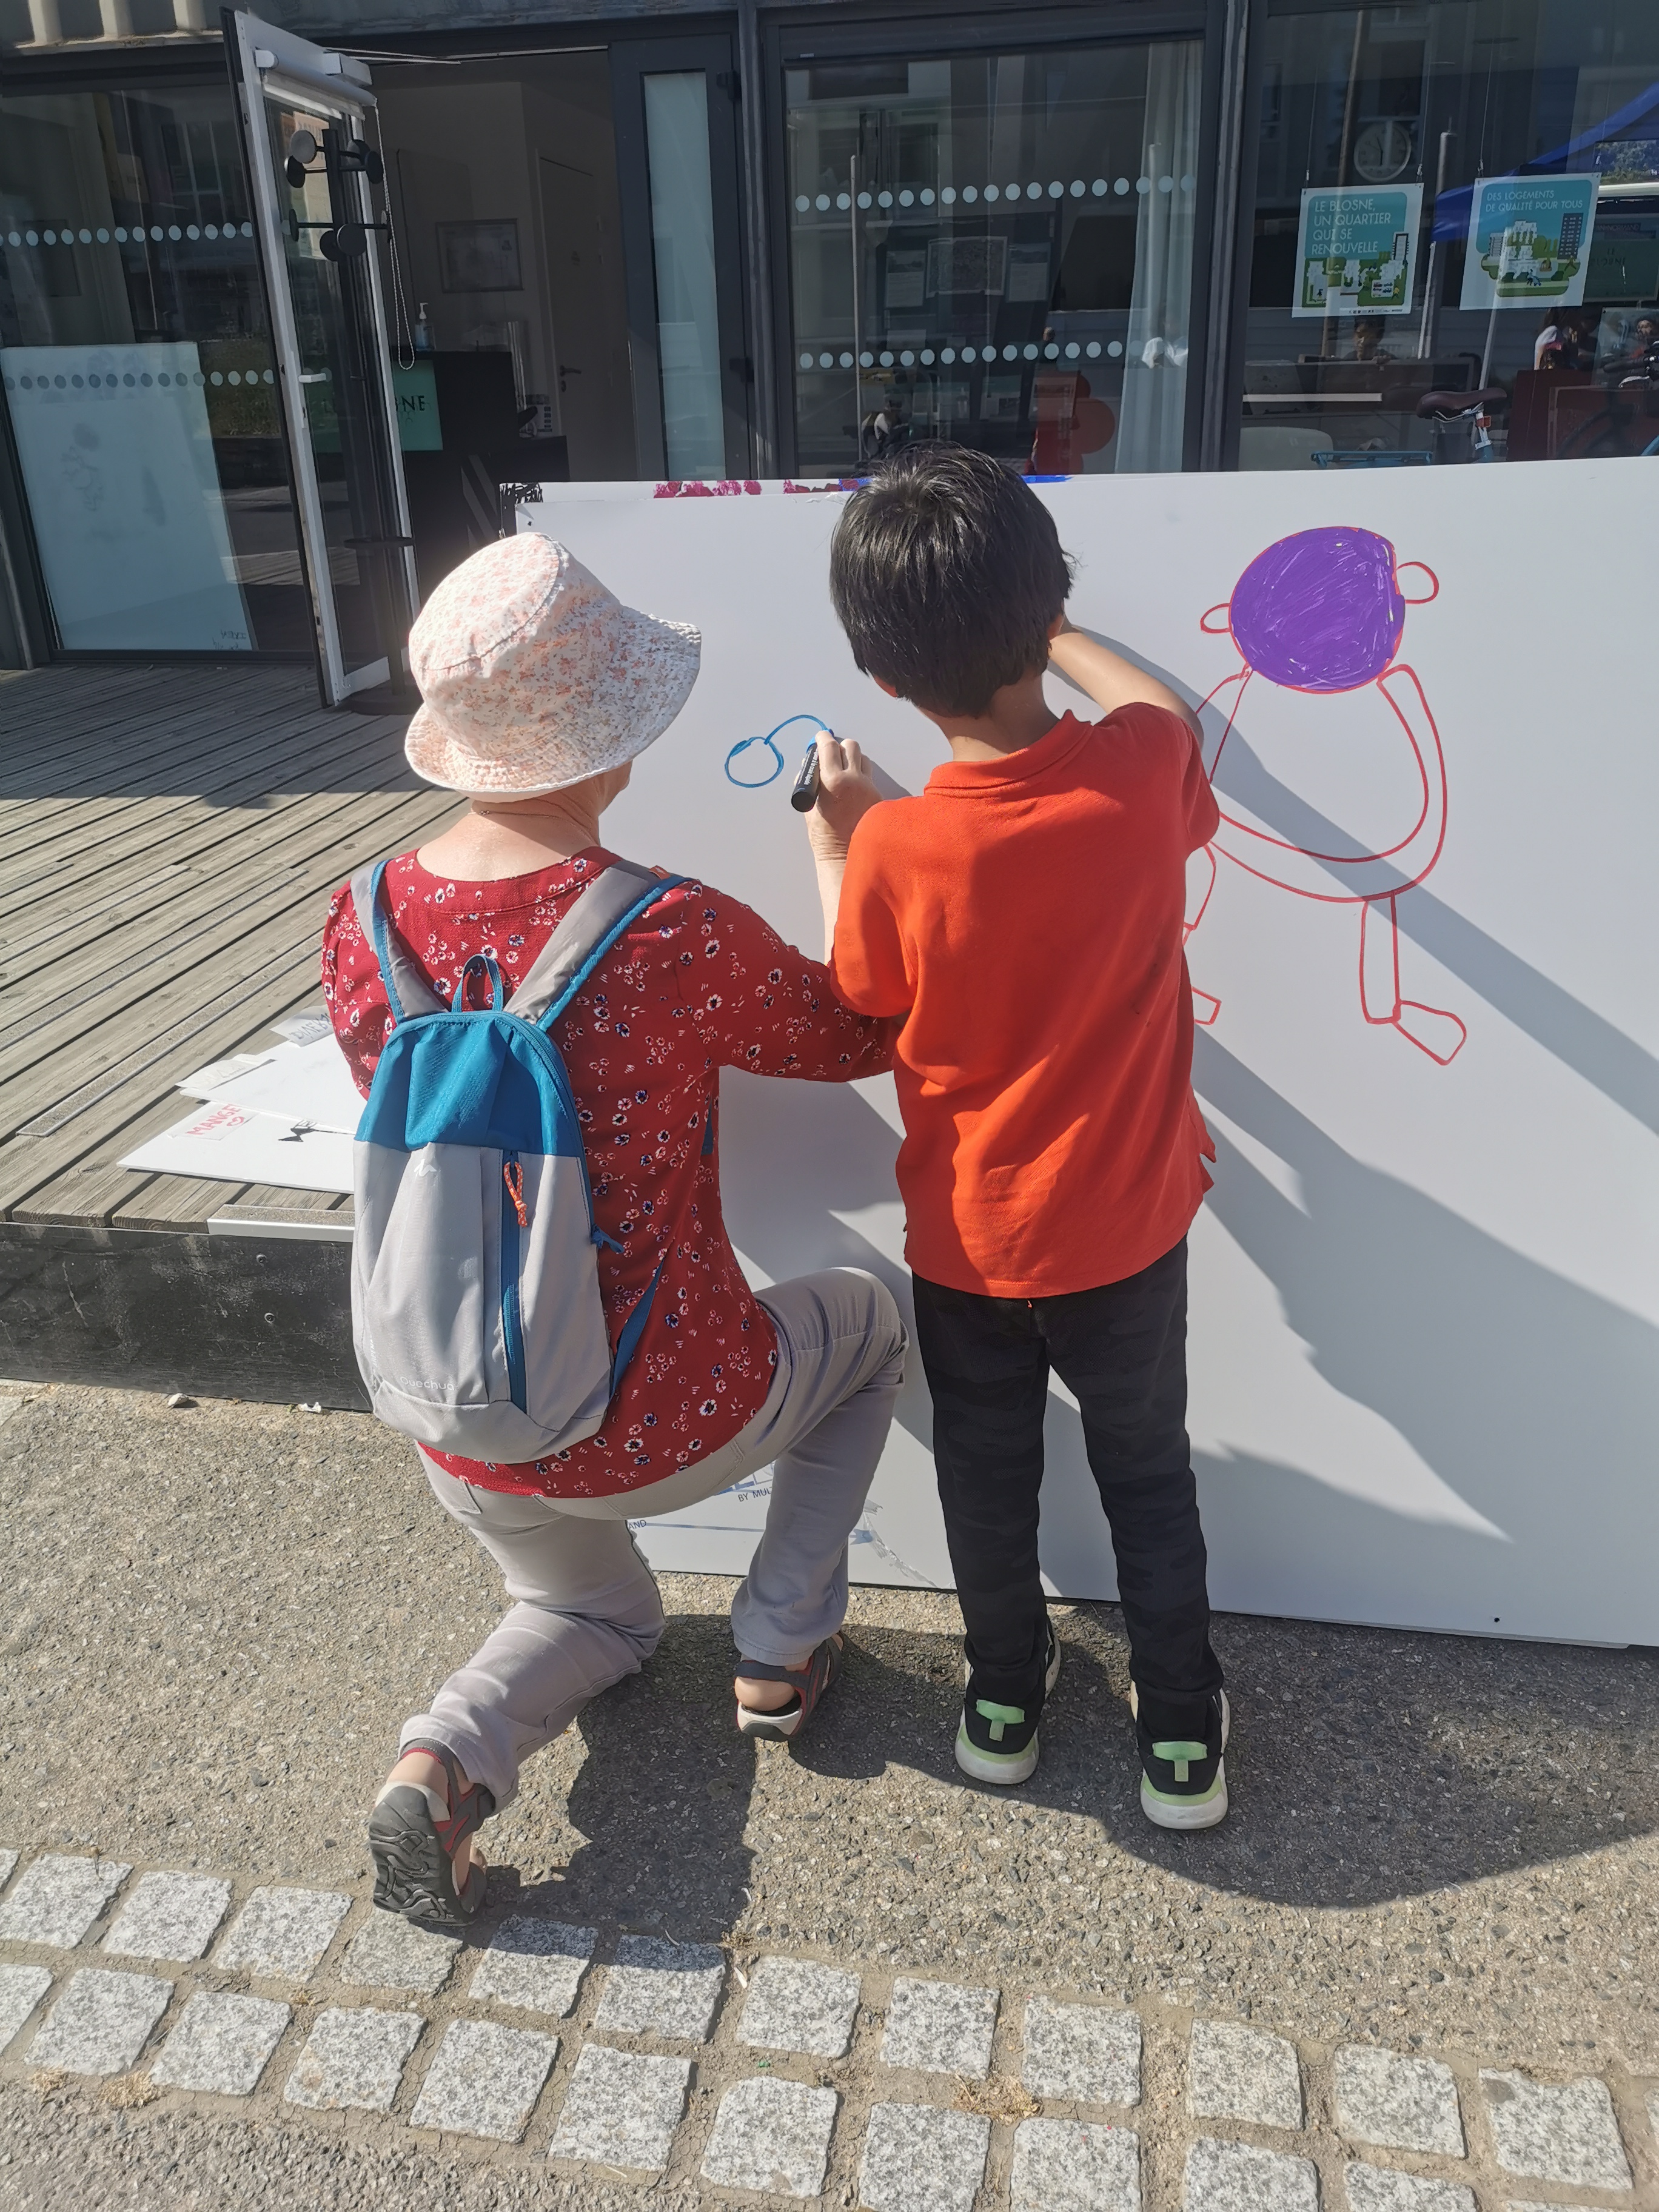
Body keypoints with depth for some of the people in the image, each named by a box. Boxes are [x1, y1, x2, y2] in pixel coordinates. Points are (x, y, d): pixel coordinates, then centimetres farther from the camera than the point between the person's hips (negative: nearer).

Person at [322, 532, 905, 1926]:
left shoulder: (360, 928, -11)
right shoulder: (683, 940, -26)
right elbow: (863, 1033, -5)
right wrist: (838, 844, 9)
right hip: (664, 1428, -4)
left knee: (596, 1614, 36)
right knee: (867, 1321, 28)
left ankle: (442, 1764, 6)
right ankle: (781, 1651, 26)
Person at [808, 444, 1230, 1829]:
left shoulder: (898, 849, -23)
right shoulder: (1145, 772, -18)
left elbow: (859, 1006, -4)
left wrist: (835, 842, 5)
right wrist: (1046, 635, 24)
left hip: (965, 1239, -1)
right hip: (1123, 1228, 1)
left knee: (987, 1476, 21)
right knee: (1149, 1475, 21)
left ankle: (1006, 1698, 41)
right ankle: (1181, 1735, 33)